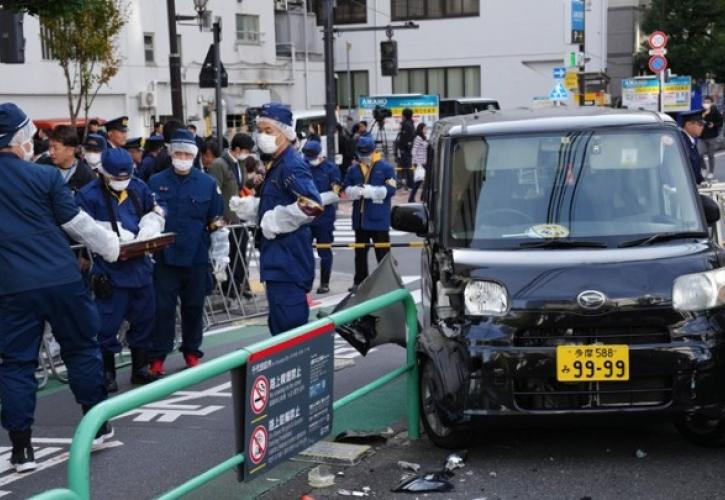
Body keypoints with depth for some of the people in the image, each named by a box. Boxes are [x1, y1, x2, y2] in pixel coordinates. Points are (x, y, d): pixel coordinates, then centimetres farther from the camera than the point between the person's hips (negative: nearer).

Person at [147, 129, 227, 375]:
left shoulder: (208, 184, 1)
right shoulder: (156, 182, 0)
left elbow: (217, 224, 5)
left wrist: (221, 257, 4)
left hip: (197, 258, 1)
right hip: (165, 258, -1)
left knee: (194, 307, 10)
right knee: (163, 307, 1)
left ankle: (192, 352, 24)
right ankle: (157, 357, 9)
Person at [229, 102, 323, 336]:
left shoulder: (292, 166, -17)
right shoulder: (277, 164, 15)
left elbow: (311, 206, -30)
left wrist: (275, 221, -22)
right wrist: (246, 205, 10)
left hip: (288, 261, -10)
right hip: (279, 259, 10)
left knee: (289, 325, -8)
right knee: (280, 324, 18)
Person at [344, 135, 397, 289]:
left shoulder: (386, 168, -3)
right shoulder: (353, 169, 11)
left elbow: (390, 190, -12)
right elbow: (347, 189, 8)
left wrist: (370, 191, -21)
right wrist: (356, 191, -15)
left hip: (379, 218, -5)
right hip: (360, 217, 5)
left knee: (382, 251, 0)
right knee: (360, 251, 12)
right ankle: (359, 281, 20)